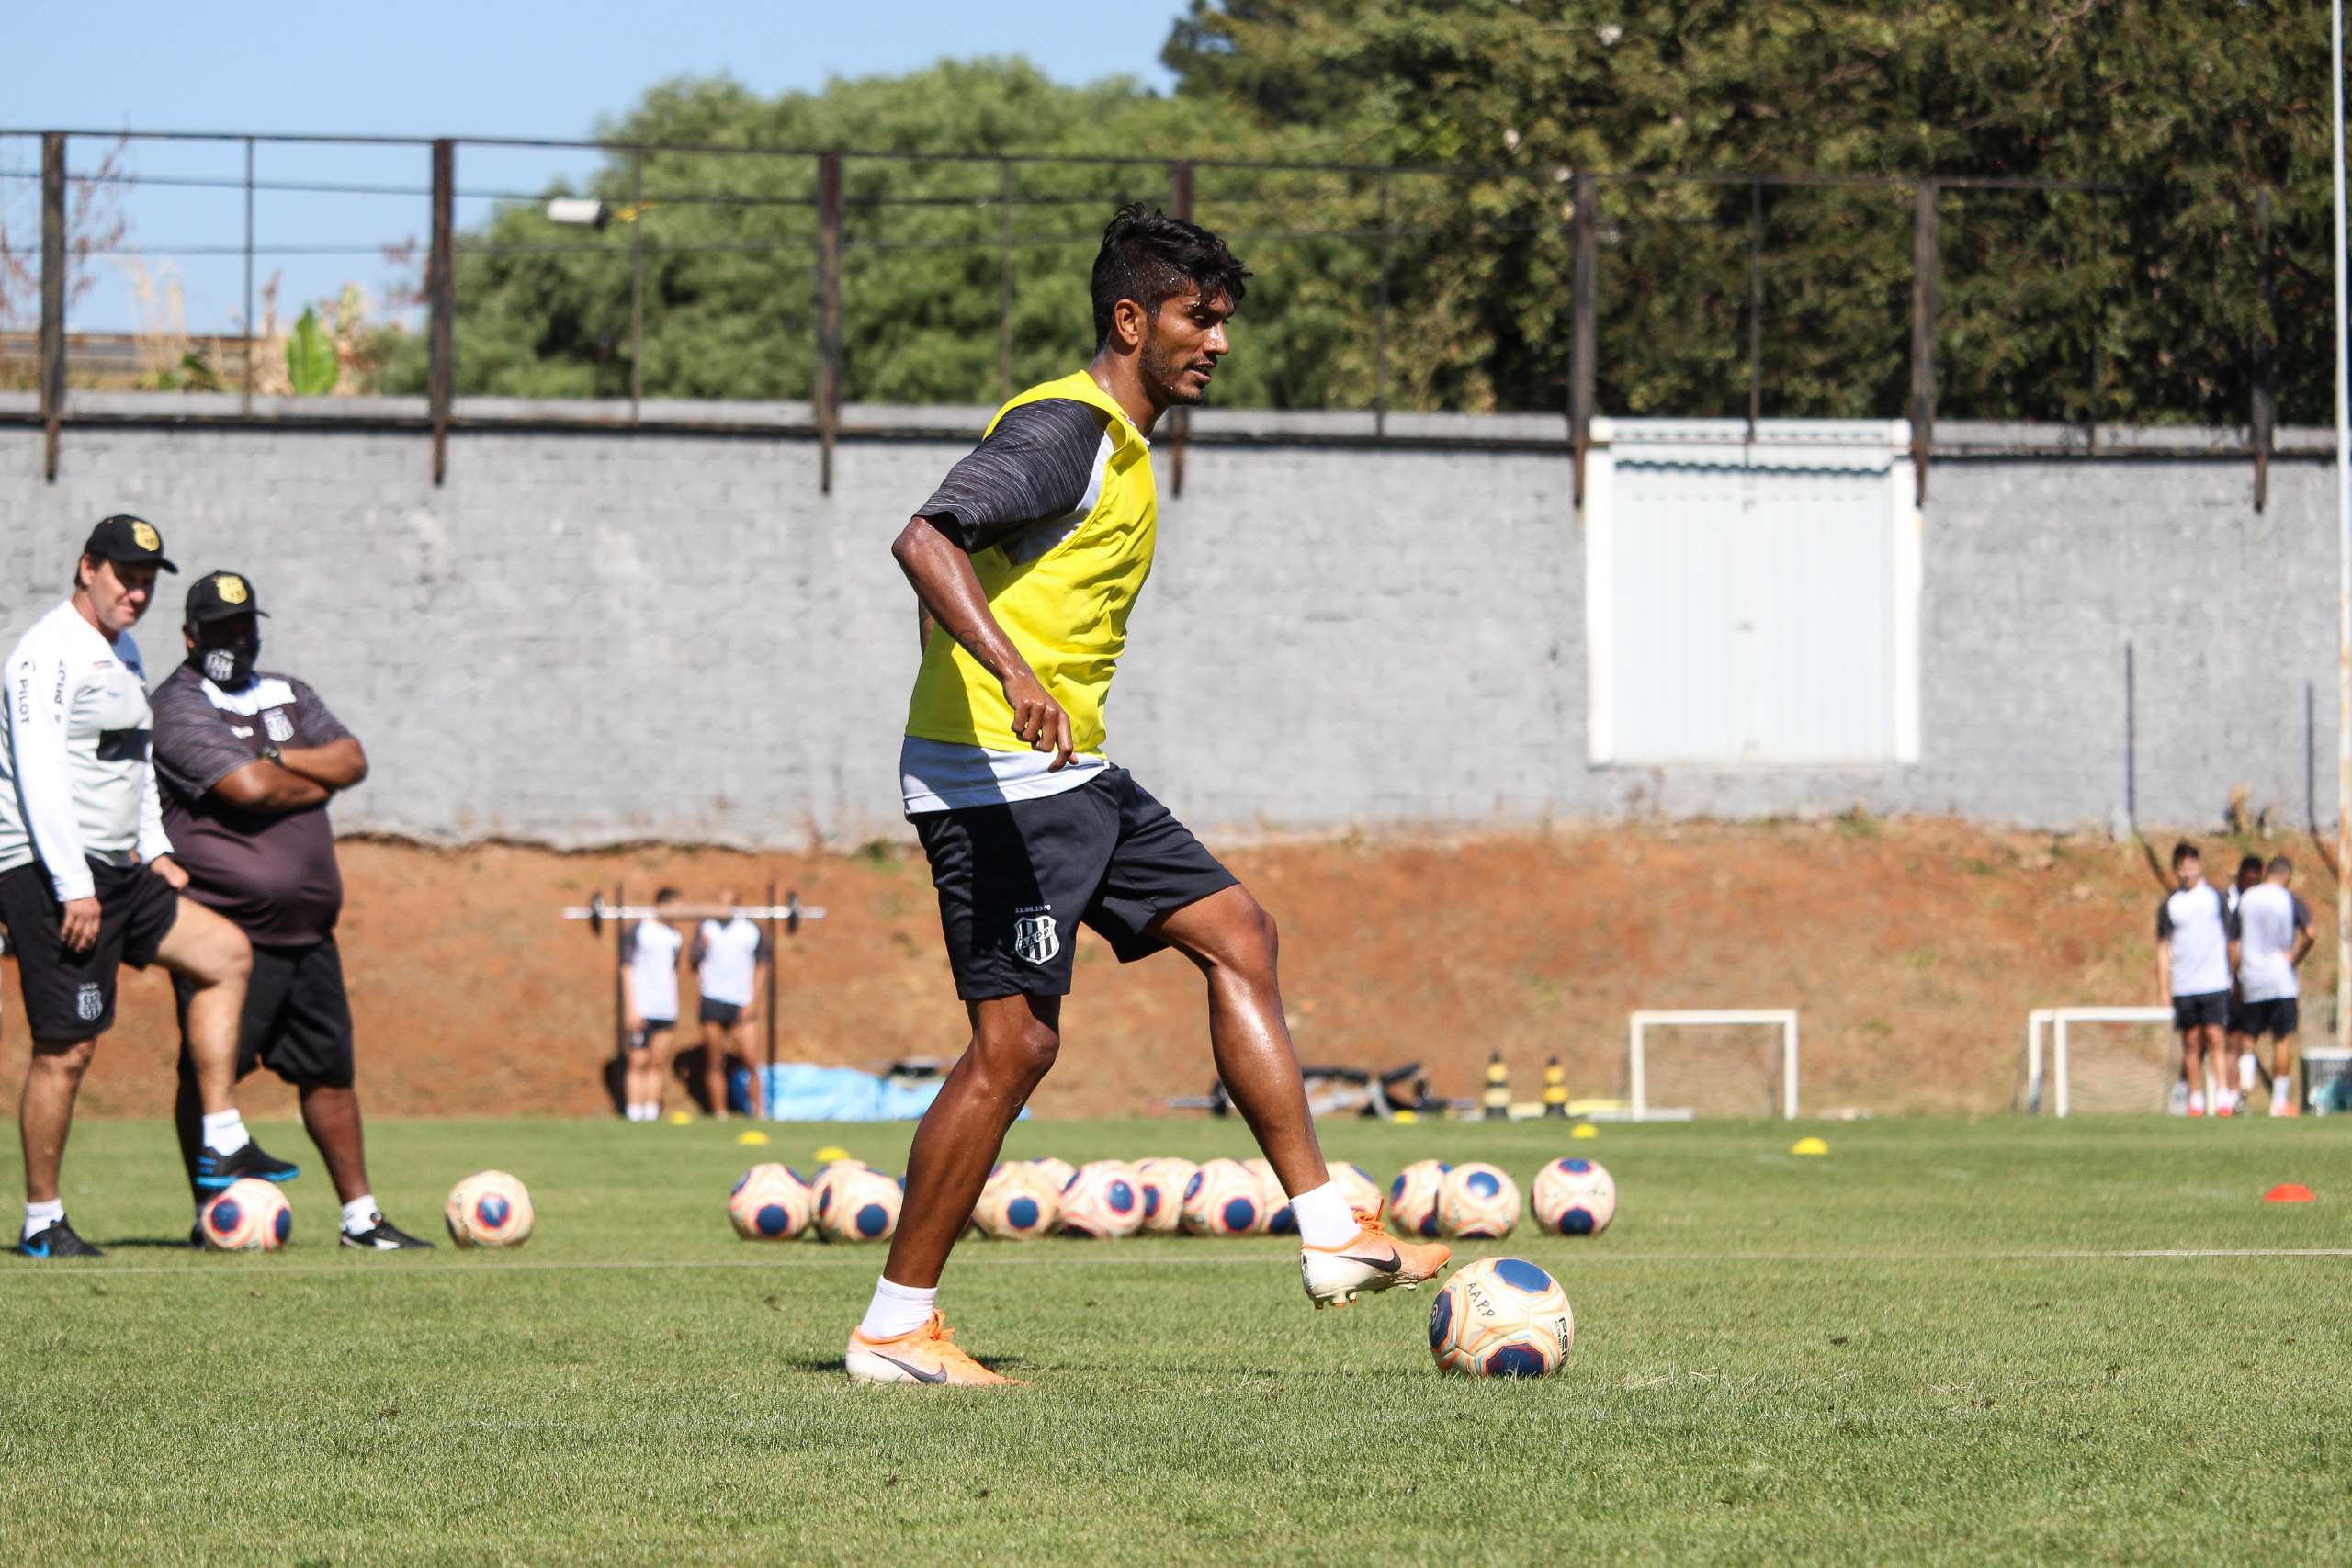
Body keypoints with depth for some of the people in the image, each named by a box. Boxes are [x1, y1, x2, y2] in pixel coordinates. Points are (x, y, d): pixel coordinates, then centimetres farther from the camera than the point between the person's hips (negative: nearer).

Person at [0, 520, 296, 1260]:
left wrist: (155, 849, 16)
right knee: (67, 1048, -8)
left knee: (226, 952, 7)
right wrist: (72, 887, -24)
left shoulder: (116, 656, 19)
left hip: (116, 872, 10)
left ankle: (221, 1145, 7)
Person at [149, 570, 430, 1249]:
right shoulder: (178, 707, -7)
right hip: (227, 931, -7)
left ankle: (361, 1214, 17)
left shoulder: (287, 695, 18)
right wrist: (317, 781, -2)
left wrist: (282, 760, -10)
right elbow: (247, 787, -20)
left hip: (308, 930, 7)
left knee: (329, 1068, 11)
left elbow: (352, 760, 5)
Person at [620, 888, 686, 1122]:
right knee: (639, 1063, -6)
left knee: (659, 1063, 3)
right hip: (642, 1011, -5)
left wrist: (676, 1014, 16)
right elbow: (628, 970, -4)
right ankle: (636, 1113, -6)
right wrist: (631, 1008, -11)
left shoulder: (674, 936, 14)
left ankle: (652, 1112, 5)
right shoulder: (637, 932, -3)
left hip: (667, 1012, 5)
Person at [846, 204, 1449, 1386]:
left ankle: (1331, 1235, 6)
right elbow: (924, 539, -27)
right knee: (1016, 1038, -10)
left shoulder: (1120, 447, 18)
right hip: (996, 774, -11)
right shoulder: (1062, 428, -13)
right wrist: (1013, 673, -39)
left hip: (1073, 779, 11)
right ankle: (894, 1327, -3)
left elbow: (973, 570, 25)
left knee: (1235, 936, 8)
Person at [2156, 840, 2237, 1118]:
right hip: (2183, 988, 1)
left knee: (2215, 1038, -9)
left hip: (2215, 983, -1)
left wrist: (2233, 977, 11)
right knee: (2192, 1042, 3)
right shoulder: (2169, 904, 6)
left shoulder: (2215, 897, 5)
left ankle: (2223, 1097, -11)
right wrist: (2163, 988, 3)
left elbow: (2229, 939, 11)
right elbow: (2164, 948, 8)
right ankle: (2195, 1100, 8)